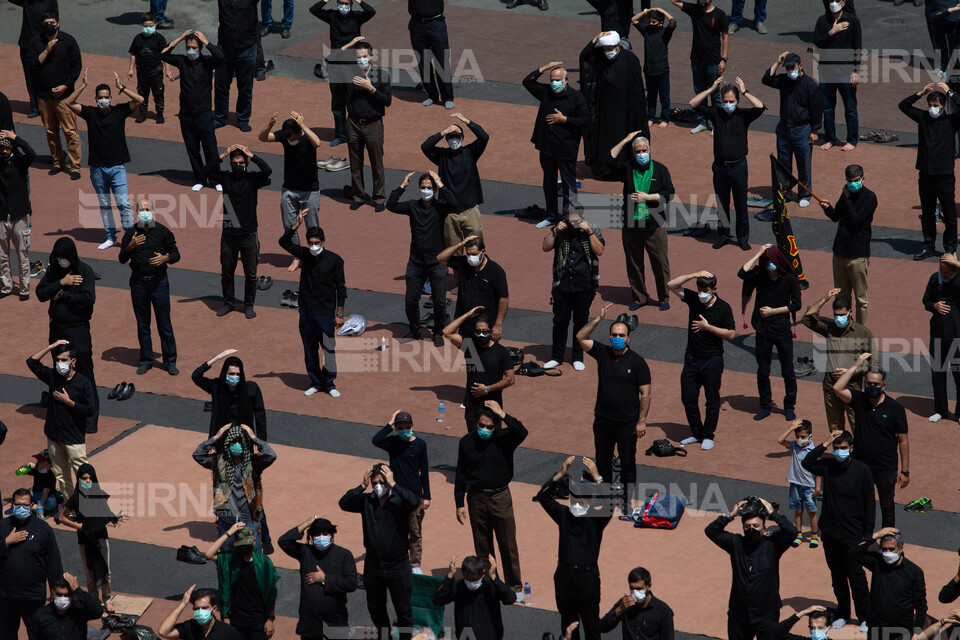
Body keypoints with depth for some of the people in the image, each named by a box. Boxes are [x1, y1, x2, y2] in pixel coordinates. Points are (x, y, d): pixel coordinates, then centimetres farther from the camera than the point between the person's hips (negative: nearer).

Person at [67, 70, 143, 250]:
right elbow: (69, 103, -8)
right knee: (104, 204, 11)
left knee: (123, 203, -6)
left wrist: (121, 87, -16)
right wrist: (83, 85, -15)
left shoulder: (119, 111, -1)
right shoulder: (90, 113, 1)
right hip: (97, 167, 2)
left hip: (117, 166, -2)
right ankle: (110, 237, 21)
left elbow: (139, 100, -10)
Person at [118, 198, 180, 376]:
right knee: (142, 324, 8)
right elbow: (122, 259, 3)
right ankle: (146, 360, 18)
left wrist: (165, 258, -16)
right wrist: (131, 246, -16)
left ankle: (170, 361, 7)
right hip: (138, 282, 2)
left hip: (158, 281, -2)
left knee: (164, 324, -1)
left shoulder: (163, 231, -1)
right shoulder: (131, 233, 3)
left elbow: (176, 255, 5)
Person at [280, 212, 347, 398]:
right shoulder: (305, 255, 3)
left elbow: (341, 288, -3)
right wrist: (297, 224, -14)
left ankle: (329, 384, 14)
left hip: (325, 313, -4)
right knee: (309, 351, 10)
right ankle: (315, 383, 22)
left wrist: (339, 314, -5)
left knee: (328, 350, 0)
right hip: (306, 312, 4)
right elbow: (284, 242, -1)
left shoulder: (334, 260, -7)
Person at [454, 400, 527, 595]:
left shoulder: (504, 438, -8)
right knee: (482, 547, 11)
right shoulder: (467, 442, -2)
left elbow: (522, 433, -32)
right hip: (476, 498, 2)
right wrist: (460, 504, 5)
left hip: (500, 497, -2)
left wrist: (503, 415, -30)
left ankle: (514, 586, 13)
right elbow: (460, 475, 5)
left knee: (508, 545, 2)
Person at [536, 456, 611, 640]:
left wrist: (596, 477, -26)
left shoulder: (597, 519, -5)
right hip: (564, 575, 3)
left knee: (591, 622, 5)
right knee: (568, 621, 15)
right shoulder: (563, 515, 2)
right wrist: (561, 474, -16)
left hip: (588, 576, -3)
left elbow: (609, 503, -23)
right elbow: (543, 497, -7)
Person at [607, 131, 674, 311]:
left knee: (660, 263, 0)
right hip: (631, 226, 2)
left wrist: (647, 197, -11)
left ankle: (664, 298, 12)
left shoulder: (660, 169, 4)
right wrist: (625, 141, -8)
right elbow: (611, 160, -10)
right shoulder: (628, 168, 7)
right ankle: (639, 297, 21)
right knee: (634, 264, 8)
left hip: (655, 226, -2)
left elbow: (670, 193, -3)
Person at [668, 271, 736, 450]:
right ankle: (696, 433, 23)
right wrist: (694, 275, -14)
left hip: (712, 360, -4)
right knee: (688, 398, 8)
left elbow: (730, 334, -11)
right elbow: (672, 285, -5)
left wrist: (707, 327, -16)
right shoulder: (693, 299, 1)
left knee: (712, 400, 5)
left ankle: (708, 436, 17)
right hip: (691, 358, 4)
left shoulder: (723, 308, -9)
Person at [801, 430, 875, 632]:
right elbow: (807, 463, -19)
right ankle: (842, 613, 27)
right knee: (837, 576, 13)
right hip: (830, 532, 4)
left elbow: (869, 504, -4)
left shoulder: (862, 471, -8)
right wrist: (825, 444, -21)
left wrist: (868, 534, -6)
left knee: (856, 576, -1)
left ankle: (865, 616, 13)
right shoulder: (828, 467, 0)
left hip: (852, 535, -4)